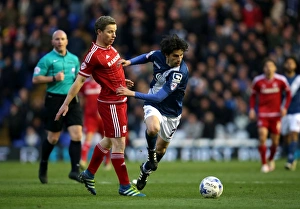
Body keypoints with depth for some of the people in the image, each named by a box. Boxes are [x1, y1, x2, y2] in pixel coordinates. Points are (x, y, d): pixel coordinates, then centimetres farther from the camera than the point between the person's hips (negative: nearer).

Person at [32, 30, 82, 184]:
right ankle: (43, 166, 28)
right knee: (53, 138, 3)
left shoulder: (74, 59, 13)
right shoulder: (47, 59, -3)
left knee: (77, 135, -11)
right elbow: (35, 79, -6)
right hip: (55, 100, -4)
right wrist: (54, 78, -17)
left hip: (72, 100, 4)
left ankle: (75, 171, -13)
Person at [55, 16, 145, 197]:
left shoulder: (110, 48, 6)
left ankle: (89, 175, 32)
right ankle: (125, 186, 1)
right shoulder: (94, 55, -19)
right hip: (111, 104, -9)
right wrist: (66, 104, -14)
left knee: (109, 140, 19)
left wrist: (122, 81, 29)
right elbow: (80, 80, -15)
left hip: (120, 101, 9)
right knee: (119, 143, -6)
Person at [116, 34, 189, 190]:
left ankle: (146, 169, 47)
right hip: (153, 106, 1)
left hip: (171, 112, -1)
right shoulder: (158, 56, -16)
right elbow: (147, 57, 13)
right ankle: (151, 151, -3)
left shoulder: (180, 72, -31)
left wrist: (132, 94, -37)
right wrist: (129, 62, -4)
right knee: (153, 128, -35)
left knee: (161, 148, 16)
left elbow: (159, 97, -34)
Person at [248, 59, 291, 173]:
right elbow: (253, 95, 11)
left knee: (275, 141, 6)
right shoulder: (257, 80, -3)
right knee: (262, 136, -17)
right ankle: (264, 164, -7)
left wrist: (285, 107, -2)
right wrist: (252, 109, 0)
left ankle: (271, 159, 35)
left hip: (276, 114, 1)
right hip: (262, 114, -1)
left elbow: (288, 93, 9)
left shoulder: (281, 80, -4)